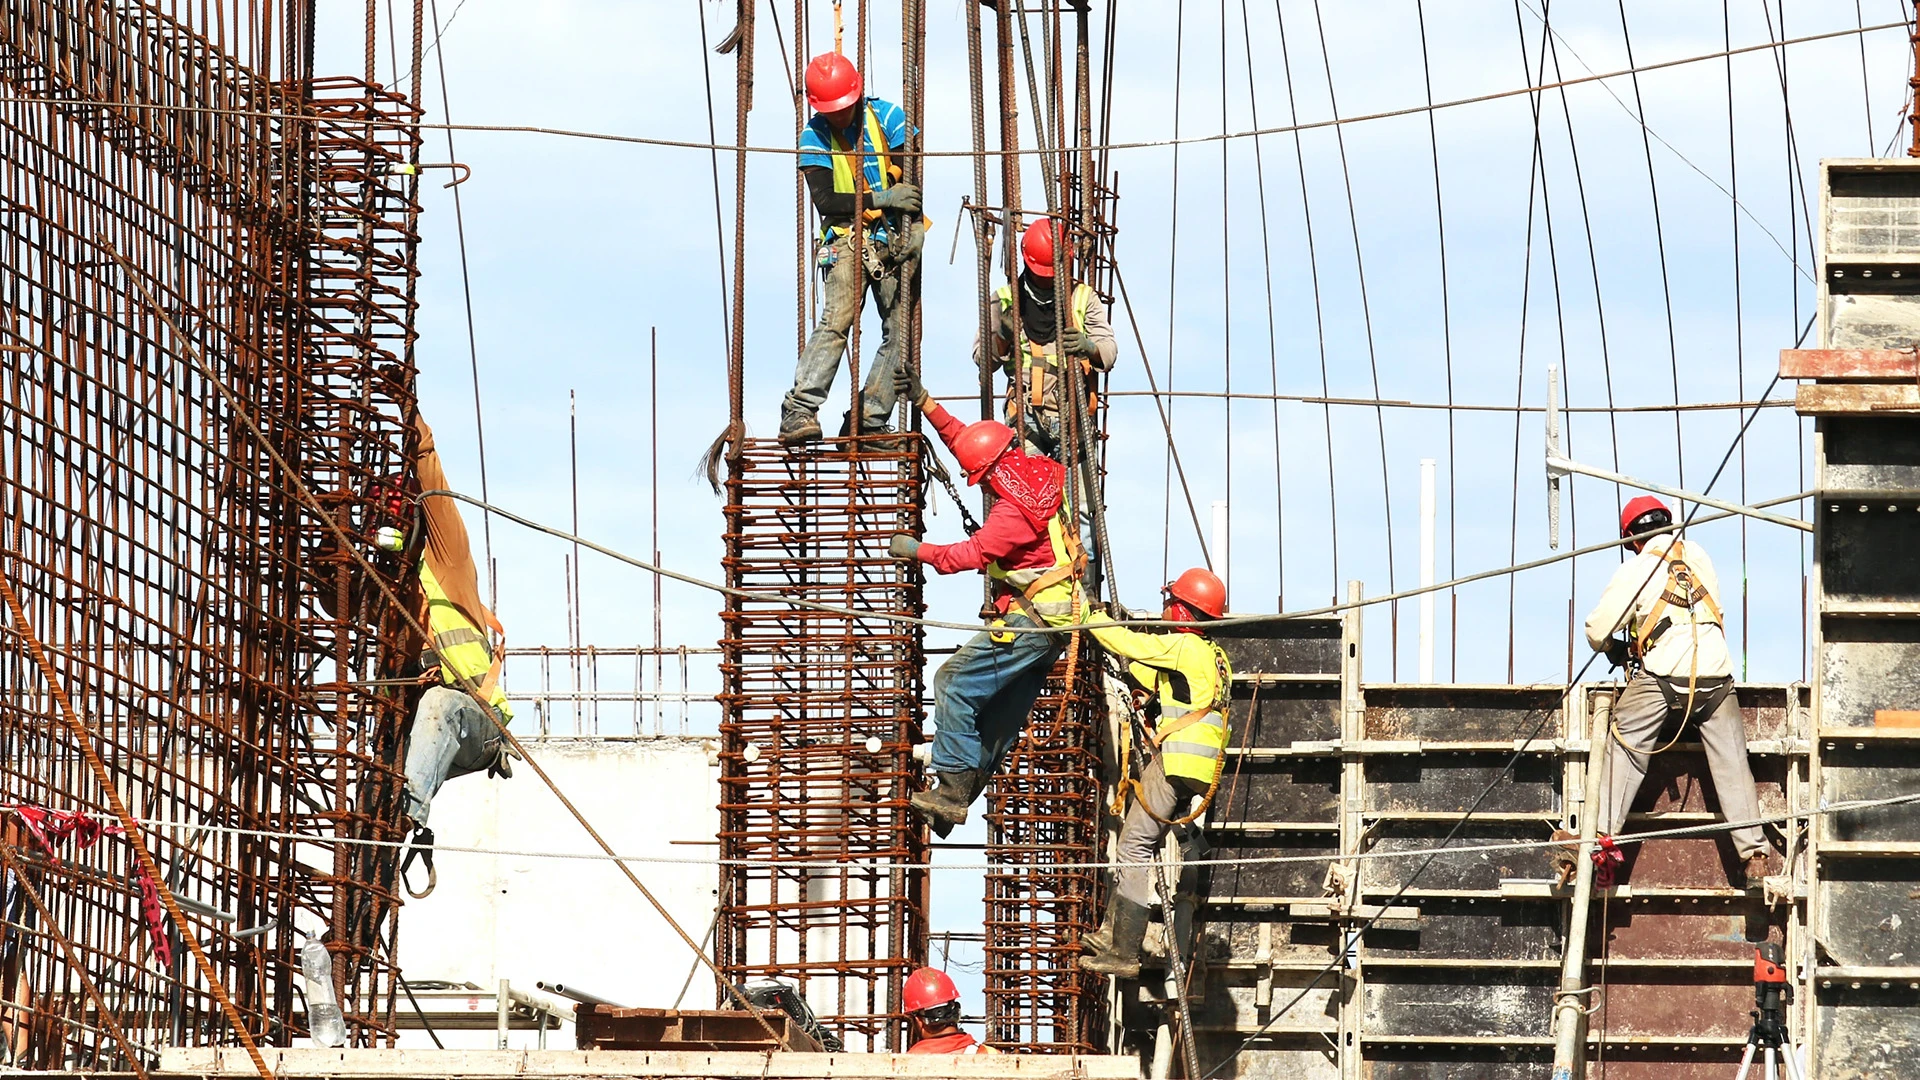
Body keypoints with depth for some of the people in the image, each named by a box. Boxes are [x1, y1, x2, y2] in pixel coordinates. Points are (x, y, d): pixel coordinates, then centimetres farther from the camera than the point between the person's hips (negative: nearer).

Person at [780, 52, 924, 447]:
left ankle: (867, 421, -2)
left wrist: (913, 226, -14)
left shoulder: (885, 117, -1)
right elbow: (825, 200, -11)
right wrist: (879, 199, -20)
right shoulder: (814, 137, -2)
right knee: (835, 322, -22)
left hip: (895, 241, 2)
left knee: (900, 332, -6)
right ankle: (798, 413, -29)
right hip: (847, 239, -2)